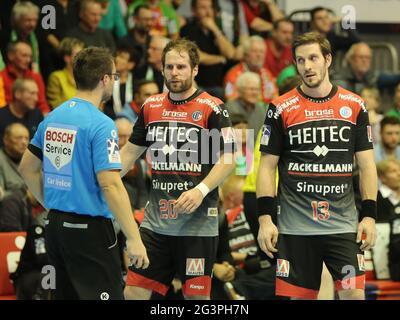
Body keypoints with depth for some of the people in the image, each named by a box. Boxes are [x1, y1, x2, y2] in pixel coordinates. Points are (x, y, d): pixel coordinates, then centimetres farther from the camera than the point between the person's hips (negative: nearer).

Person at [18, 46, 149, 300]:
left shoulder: (53, 117, 8)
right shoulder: (101, 125, -15)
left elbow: (27, 168, 17)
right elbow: (110, 185, -22)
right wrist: (134, 238, -19)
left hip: (56, 226, 8)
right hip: (89, 229, -8)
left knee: (66, 295, 15)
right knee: (107, 295, -5)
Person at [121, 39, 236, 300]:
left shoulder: (212, 108, -5)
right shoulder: (151, 106, 11)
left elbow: (228, 157, -9)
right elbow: (131, 152, 20)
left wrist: (201, 190, -21)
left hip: (197, 221, -5)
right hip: (156, 221, 5)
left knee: (197, 295, 1)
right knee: (133, 292, 0)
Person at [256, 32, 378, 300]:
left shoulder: (355, 106, 6)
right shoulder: (281, 109, 2)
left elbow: (366, 165, 8)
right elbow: (267, 167, 3)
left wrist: (369, 215, 0)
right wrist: (265, 219, -6)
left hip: (344, 225, 1)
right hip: (295, 226, -1)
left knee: (354, 293, -8)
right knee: (300, 295, 1)